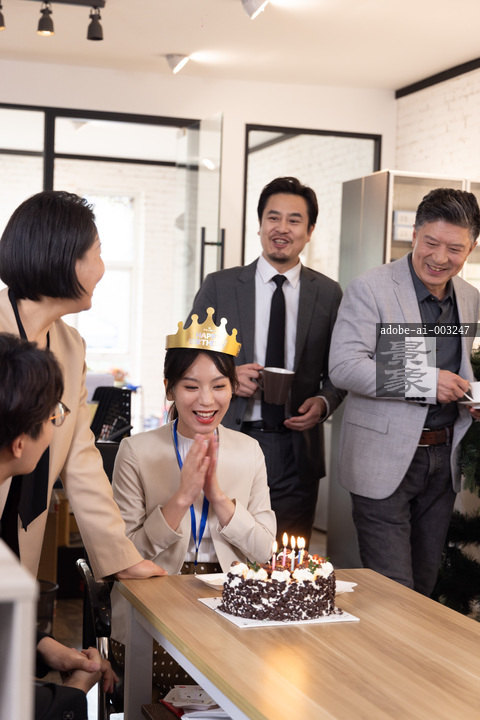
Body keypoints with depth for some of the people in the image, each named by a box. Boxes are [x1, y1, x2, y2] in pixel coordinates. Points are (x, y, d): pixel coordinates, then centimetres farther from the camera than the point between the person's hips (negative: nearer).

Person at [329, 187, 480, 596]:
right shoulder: (370, 290, -10)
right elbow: (344, 367, -19)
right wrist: (427, 382, -23)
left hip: (444, 460, 6)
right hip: (385, 460, -6)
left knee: (425, 585, 16)